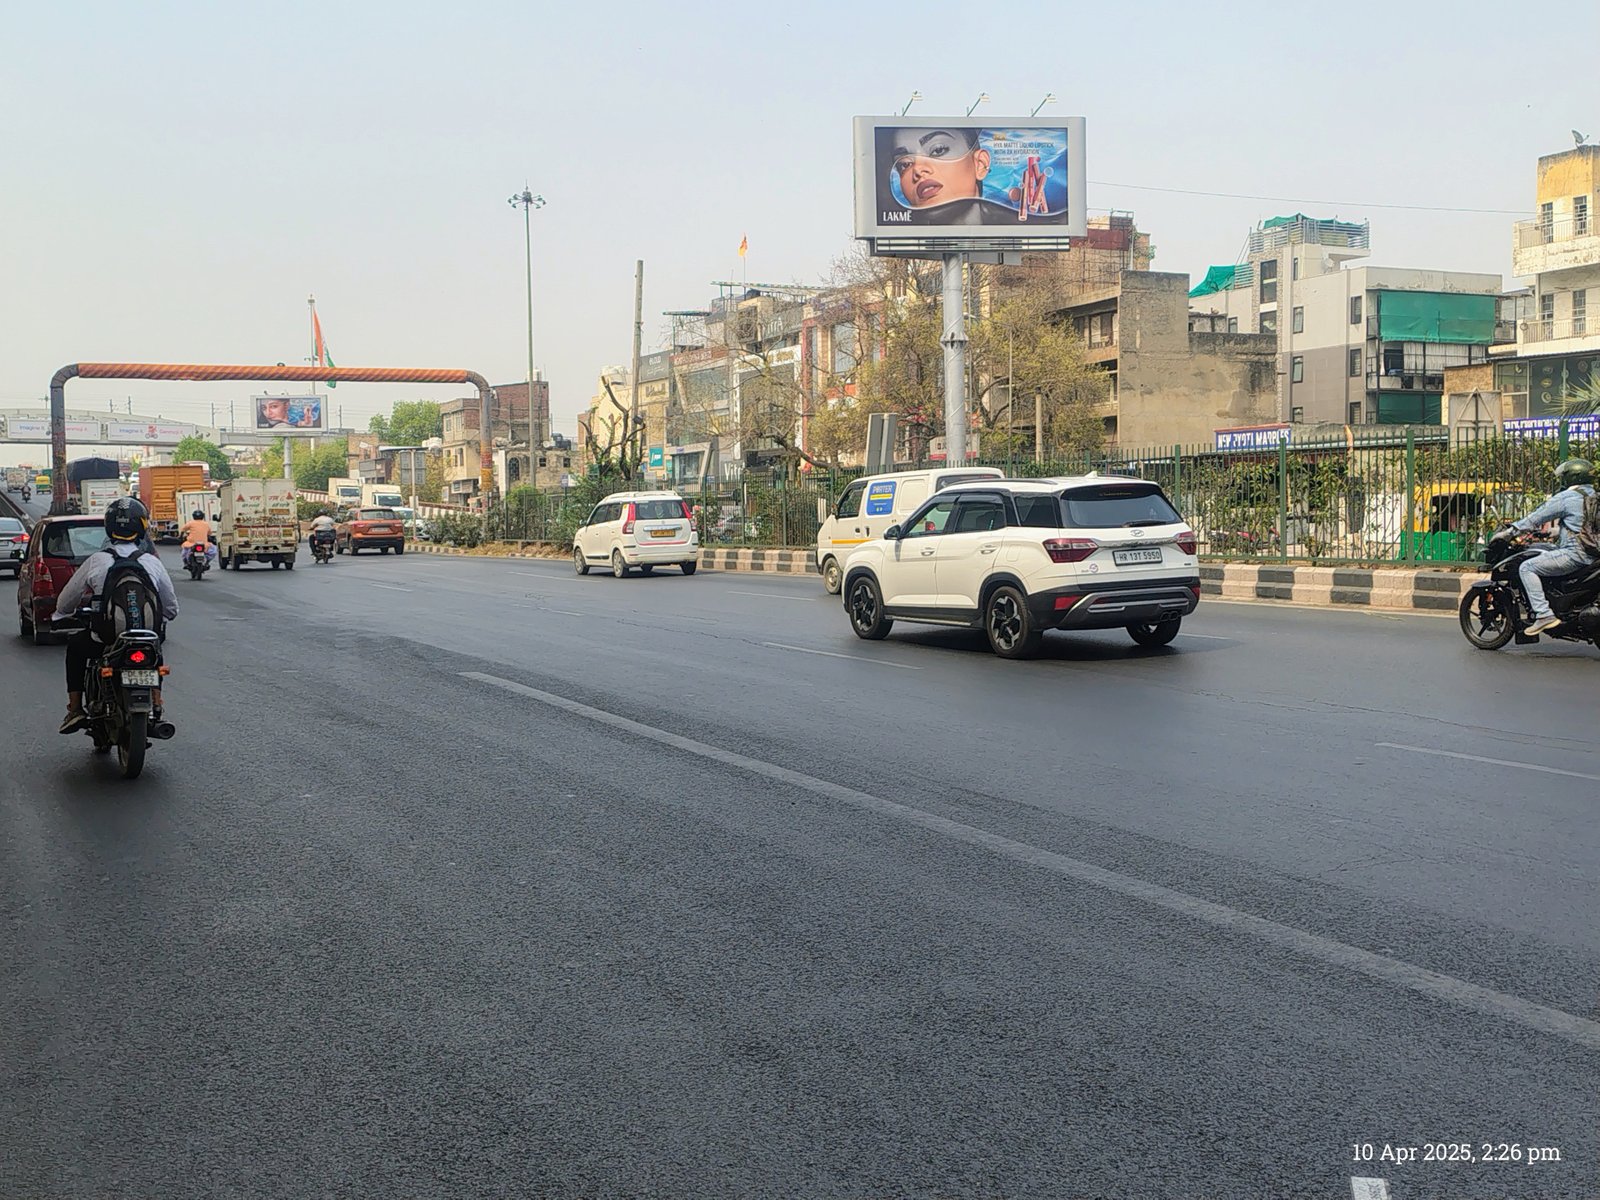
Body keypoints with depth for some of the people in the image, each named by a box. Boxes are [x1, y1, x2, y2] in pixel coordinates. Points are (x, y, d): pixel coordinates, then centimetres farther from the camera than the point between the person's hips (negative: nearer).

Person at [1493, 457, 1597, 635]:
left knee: (1527, 568, -10)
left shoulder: (1566, 498, -8)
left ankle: (1544, 614, -22)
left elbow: (1537, 517, -7)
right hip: (1592, 554, 10)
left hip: (1575, 554, -10)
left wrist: (1509, 531, -2)